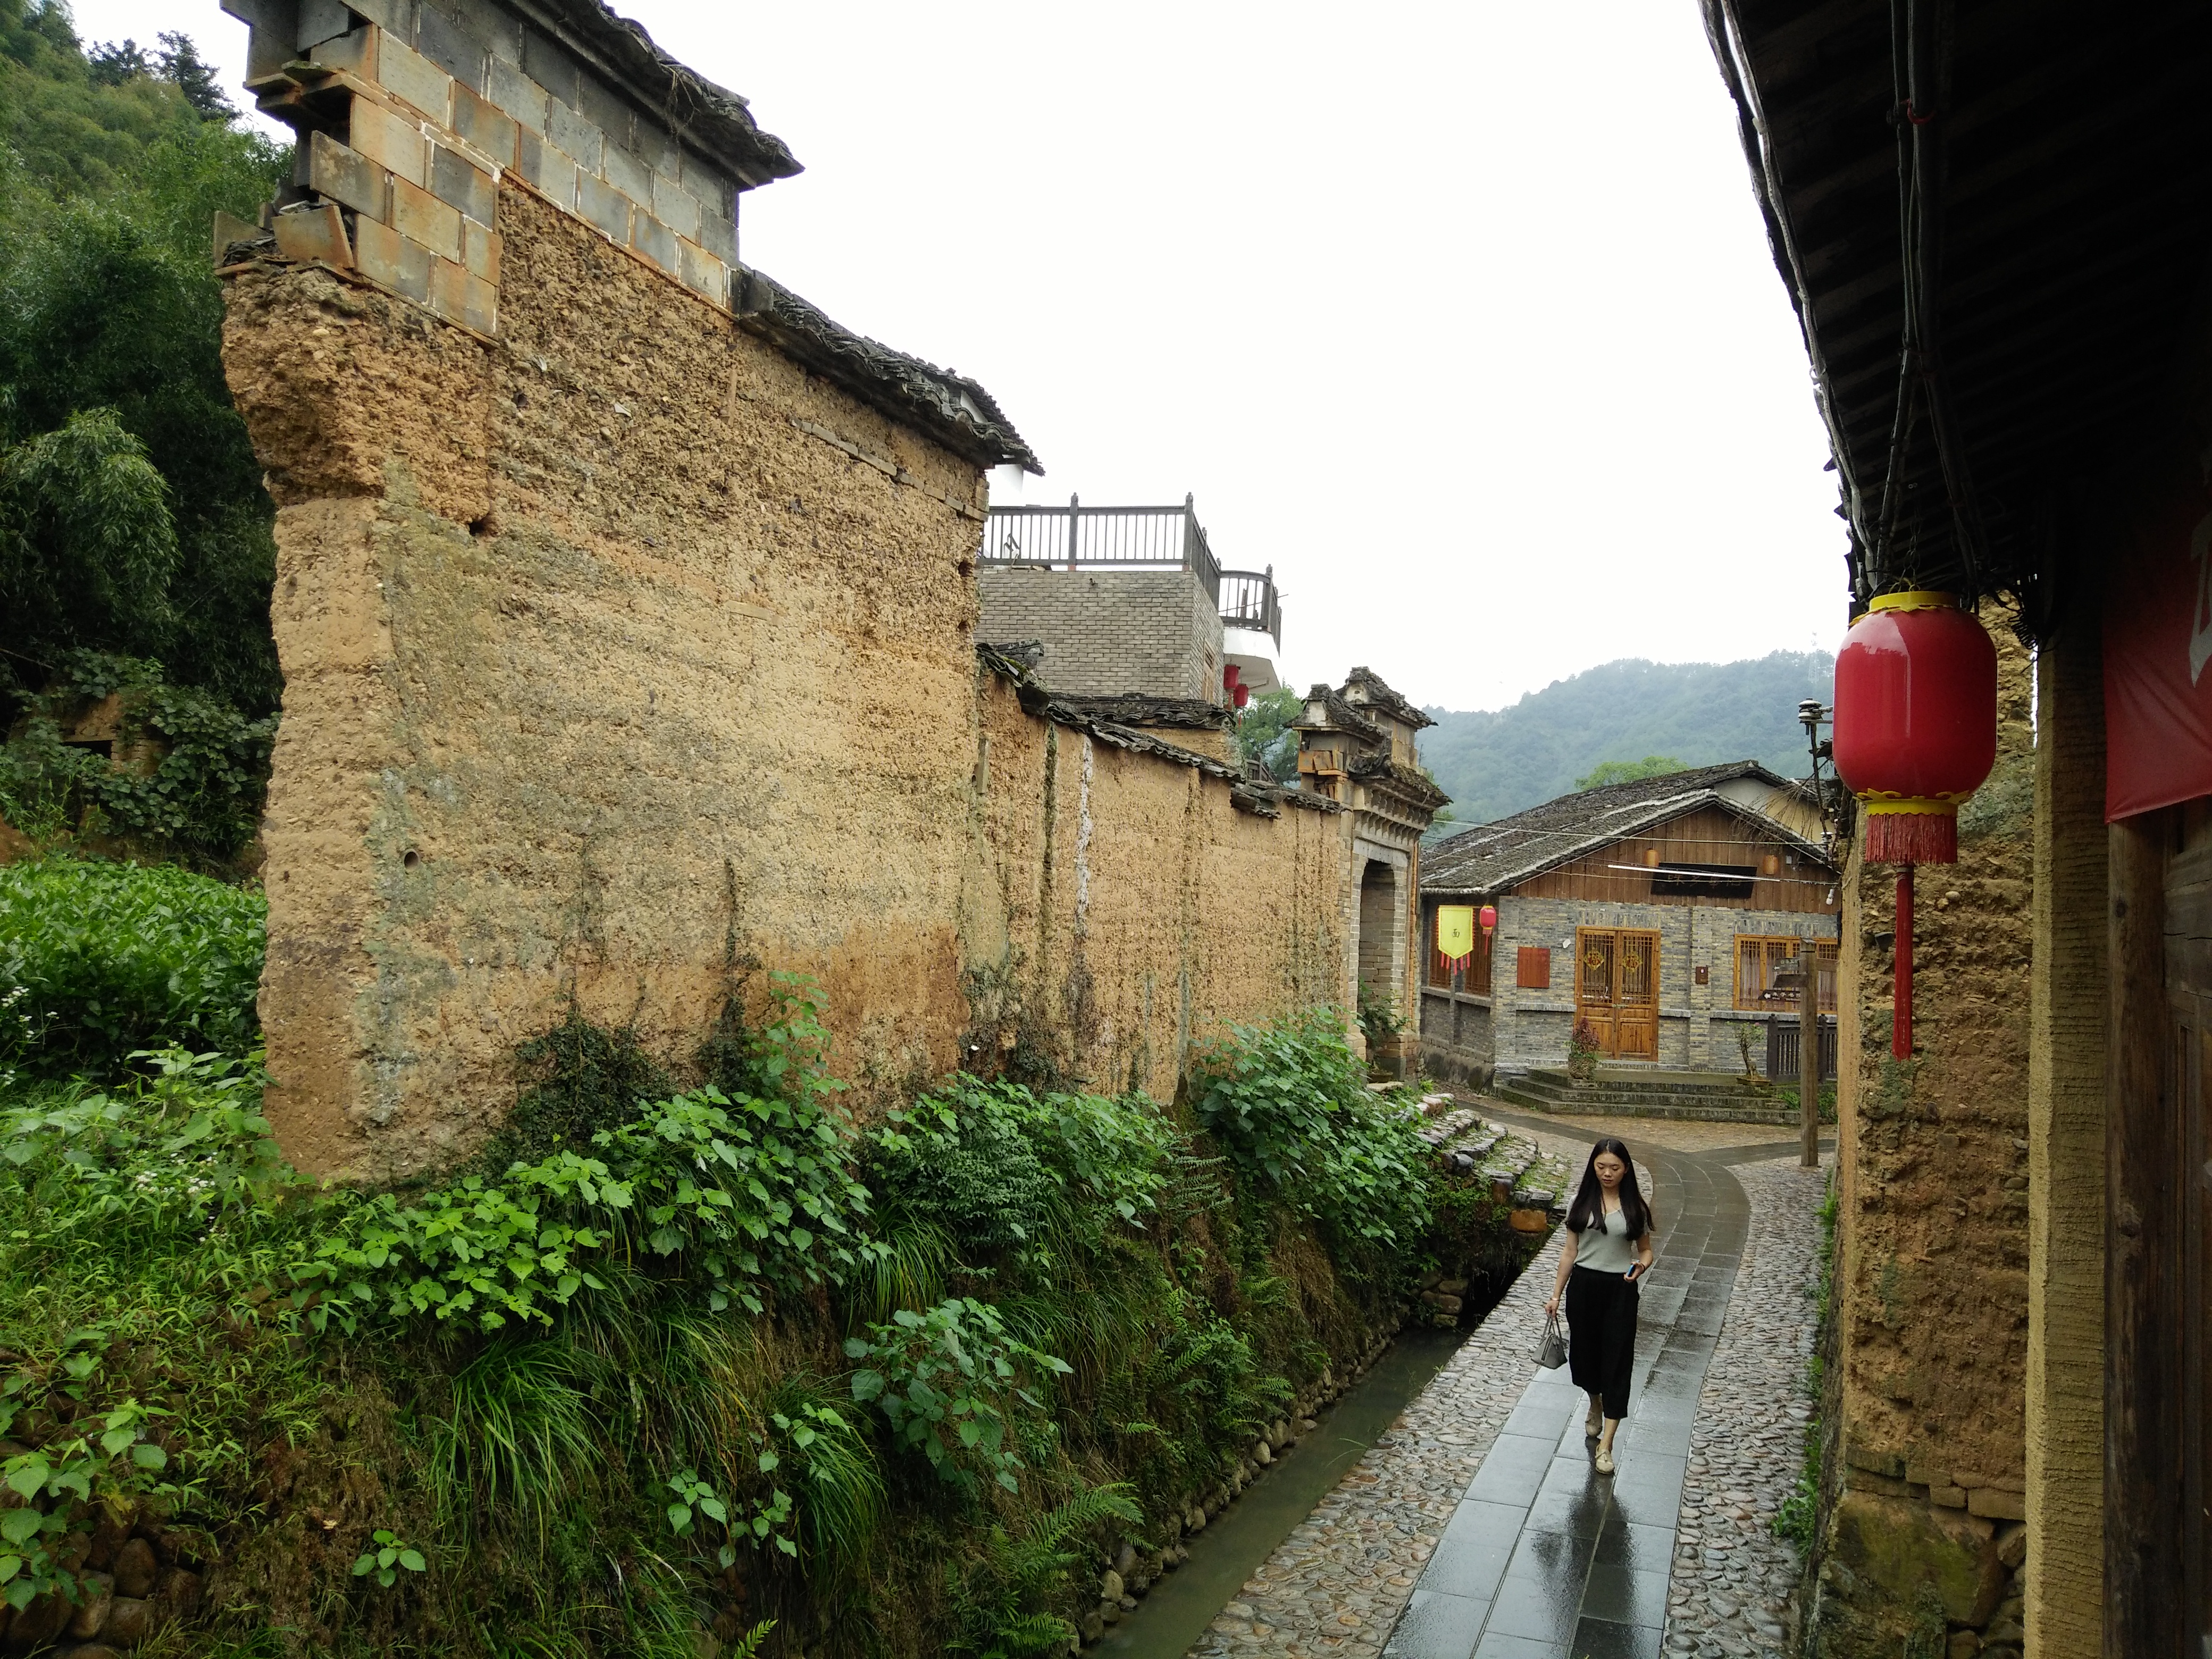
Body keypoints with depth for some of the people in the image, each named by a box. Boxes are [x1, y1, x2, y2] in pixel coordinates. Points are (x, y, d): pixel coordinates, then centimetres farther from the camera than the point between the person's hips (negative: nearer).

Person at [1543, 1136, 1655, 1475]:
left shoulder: (1636, 1205, -3)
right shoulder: (1582, 1203, 1)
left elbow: (1645, 1249, 6)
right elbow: (1570, 1252, 5)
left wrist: (1641, 1266, -17)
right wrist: (1556, 1294, 5)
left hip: (1620, 1289, -2)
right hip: (1583, 1285, 2)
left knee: (1616, 1361, -2)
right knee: (1584, 1353, 12)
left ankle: (1606, 1445, 3)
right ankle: (1595, 1405, 44)